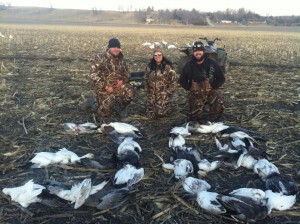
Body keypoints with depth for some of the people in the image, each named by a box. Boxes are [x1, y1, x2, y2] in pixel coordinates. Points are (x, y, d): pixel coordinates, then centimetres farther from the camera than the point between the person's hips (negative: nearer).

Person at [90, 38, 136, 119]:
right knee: (105, 113, -10)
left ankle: (121, 106, 1)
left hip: (118, 86, 3)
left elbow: (127, 73, 15)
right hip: (104, 89, -3)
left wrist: (122, 81, -9)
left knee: (130, 91, -29)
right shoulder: (100, 59, -10)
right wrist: (106, 87, -21)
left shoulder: (121, 60, 5)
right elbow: (94, 75, -15)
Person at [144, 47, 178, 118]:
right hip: (152, 94, 4)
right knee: (150, 114, 2)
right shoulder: (150, 66, 3)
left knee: (161, 113, -9)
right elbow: (145, 79, 13)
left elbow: (174, 80, -7)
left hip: (163, 94, -3)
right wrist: (147, 90, 7)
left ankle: (166, 108, 22)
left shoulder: (167, 66, -9)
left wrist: (169, 92, -9)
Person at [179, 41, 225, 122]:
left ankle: (212, 121, -10)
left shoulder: (213, 63, -5)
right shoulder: (189, 65, -1)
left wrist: (213, 87, -11)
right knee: (195, 116, -8)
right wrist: (190, 88, -4)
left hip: (211, 91, -1)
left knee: (219, 101, -33)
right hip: (196, 94, 1)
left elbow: (221, 79, 2)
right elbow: (182, 80, 11)